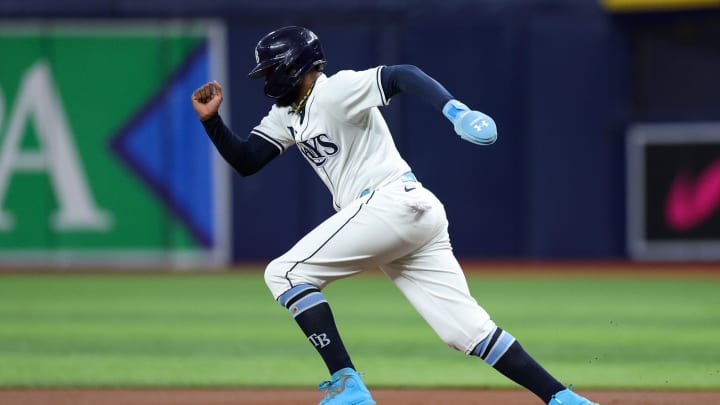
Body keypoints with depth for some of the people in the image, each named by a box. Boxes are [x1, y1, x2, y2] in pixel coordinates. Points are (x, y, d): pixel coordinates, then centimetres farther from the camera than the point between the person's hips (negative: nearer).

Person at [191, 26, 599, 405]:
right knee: (468, 329, 3)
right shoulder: (287, 114, 20)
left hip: (392, 203, -10)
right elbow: (245, 161, 21)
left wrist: (455, 110, -38)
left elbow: (403, 75, -22)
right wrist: (211, 119, 7)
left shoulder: (336, 91, -8)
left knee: (285, 273, -7)